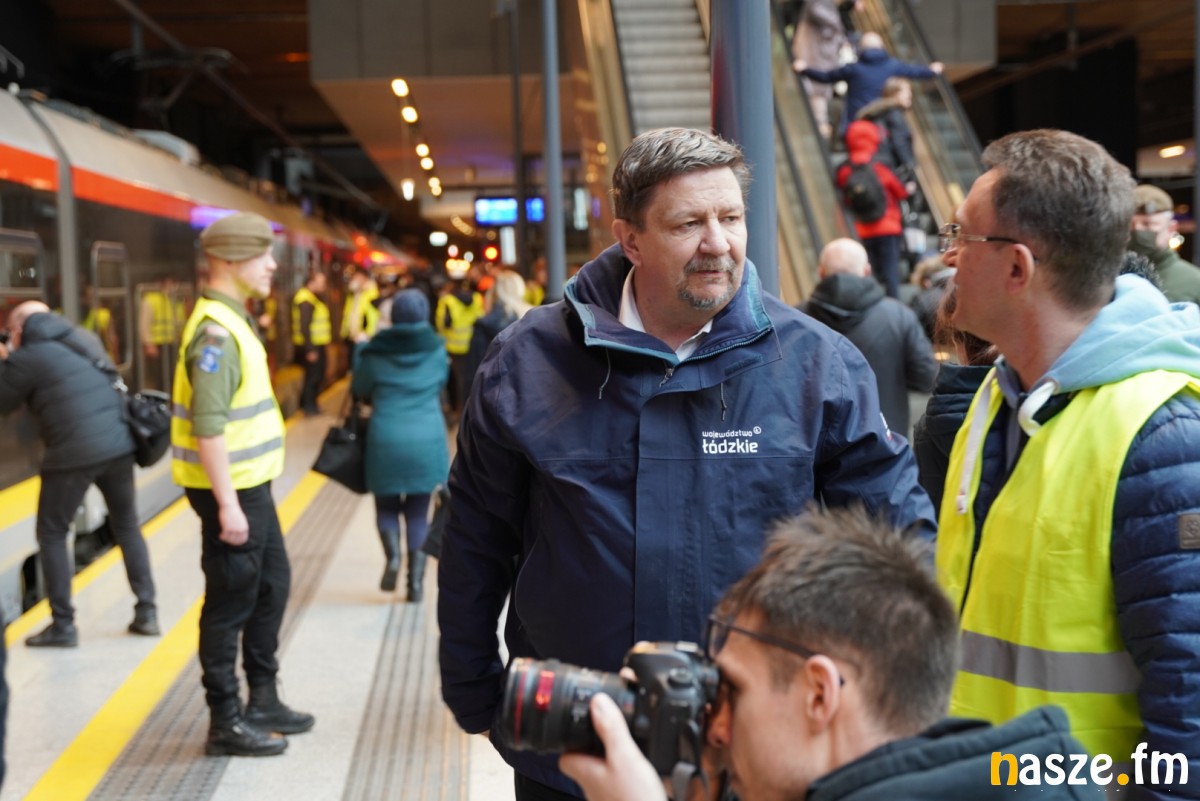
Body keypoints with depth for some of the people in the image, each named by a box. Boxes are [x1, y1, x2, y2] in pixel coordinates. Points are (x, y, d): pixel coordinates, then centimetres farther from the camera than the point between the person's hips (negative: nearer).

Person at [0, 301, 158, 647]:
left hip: (74, 454, -6)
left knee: (51, 534, 10)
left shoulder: (29, 356, -4)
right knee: (127, 528, 18)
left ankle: (63, 625, 10)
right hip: (119, 445, 6)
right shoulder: (84, 338, 16)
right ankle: (146, 611, 18)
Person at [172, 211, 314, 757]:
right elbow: (207, 426, -26)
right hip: (228, 489, -10)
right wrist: (227, 504, -26)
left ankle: (262, 701, 32)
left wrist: (246, 495, 18)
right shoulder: (215, 331, -19)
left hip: (250, 483, 10)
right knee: (230, 603, 0)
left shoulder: (234, 321, 12)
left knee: (271, 586, 19)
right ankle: (226, 723, 12)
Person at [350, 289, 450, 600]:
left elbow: (359, 391, 9)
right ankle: (416, 580, 4)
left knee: (386, 505, 15)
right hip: (428, 442, 1)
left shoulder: (375, 352, -2)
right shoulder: (437, 350, 2)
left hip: (386, 440, -1)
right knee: (418, 513, 10)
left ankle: (393, 555, -10)